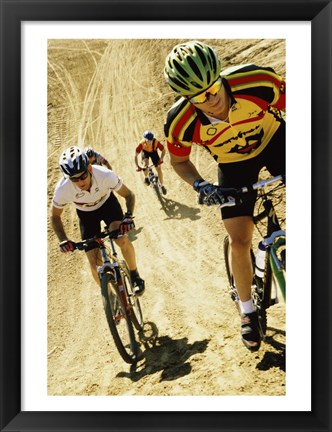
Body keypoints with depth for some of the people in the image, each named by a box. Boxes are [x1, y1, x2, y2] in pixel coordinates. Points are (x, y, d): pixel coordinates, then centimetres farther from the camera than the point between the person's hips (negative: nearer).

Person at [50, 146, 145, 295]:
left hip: (107, 203, -1)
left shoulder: (105, 175, -37)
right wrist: (63, 240, -29)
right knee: (95, 266, -7)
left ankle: (135, 276, -3)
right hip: (86, 214, 1)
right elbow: (55, 216, -14)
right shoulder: (62, 189, -34)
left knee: (122, 239, -31)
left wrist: (128, 216, -38)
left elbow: (129, 195, -20)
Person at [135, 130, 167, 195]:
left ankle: (162, 186, 12)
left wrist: (161, 159, -37)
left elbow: (164, 150, -22)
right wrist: (137, 166, -39)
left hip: (153, 152, 0)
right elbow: (136, 155, -30)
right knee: (145, 164, -27)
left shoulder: (156, 142, -38)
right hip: (145, 152, 0)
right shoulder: (141, 143, -38)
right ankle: (146, 178, 5)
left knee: (159, 168, -5)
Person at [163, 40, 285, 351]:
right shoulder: (180, 123, -29)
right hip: (233, 165, 0)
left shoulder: (256, 81, -35)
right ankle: (247, 312, 21)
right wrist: (199, 185, -25)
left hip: (274, 139, 0)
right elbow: (179, 161, -7)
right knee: (239, 242, -2)